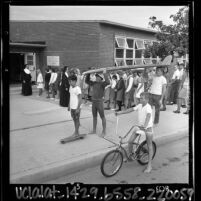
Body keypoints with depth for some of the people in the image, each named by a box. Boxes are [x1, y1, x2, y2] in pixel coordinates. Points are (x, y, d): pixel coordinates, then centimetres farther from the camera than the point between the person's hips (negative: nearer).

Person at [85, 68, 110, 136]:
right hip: (93, 101, 7)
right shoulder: (94, 83, 9)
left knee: (102, 117, 3)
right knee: (94, 116, 15)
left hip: (99, 102, -7)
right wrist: (88, 74, 10)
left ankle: (104, 131, 14)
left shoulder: (102, 83, -10)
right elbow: (87, 81, 18)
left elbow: (107, 82, -30)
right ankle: (94, 130, 27)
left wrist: (105, 73, -26)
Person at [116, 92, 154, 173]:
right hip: (139, 126, 6)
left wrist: (145, 125, -52)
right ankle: (130, 155, 23)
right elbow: (131, 109, 4)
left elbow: (148, 116, -35)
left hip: (148, 128, -6)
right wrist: (120, 112, 0)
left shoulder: (148, 107, -20)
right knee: (130, 141, -3)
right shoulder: (139, 105, 0)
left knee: (149, 146, 6)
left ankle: (149, 165, 16)